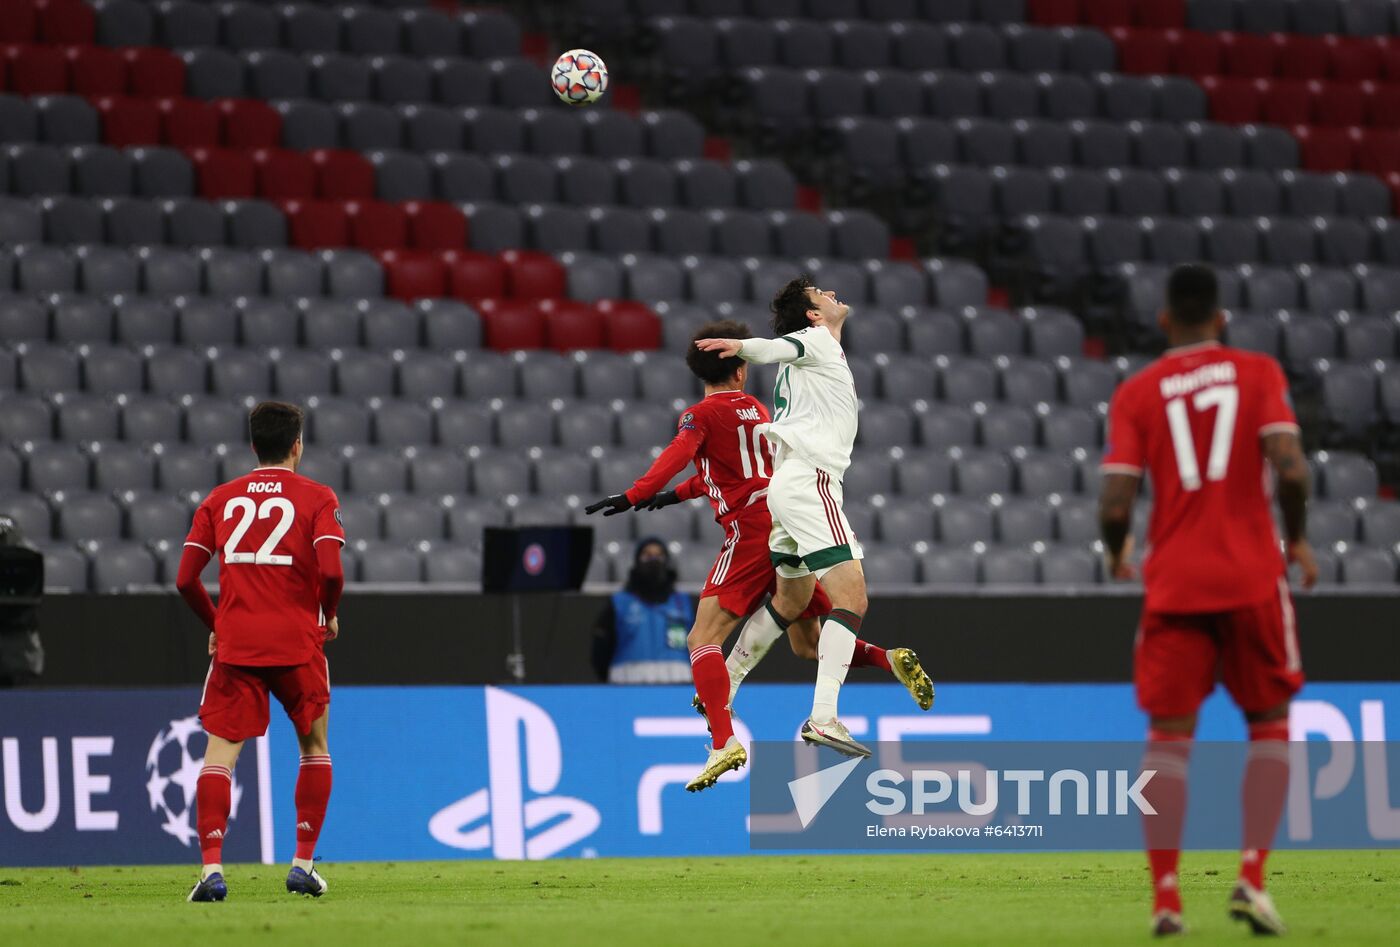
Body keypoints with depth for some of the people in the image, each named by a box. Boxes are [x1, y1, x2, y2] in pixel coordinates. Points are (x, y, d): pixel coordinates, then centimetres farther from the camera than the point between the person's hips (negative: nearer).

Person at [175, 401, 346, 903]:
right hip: (297, 643, -1)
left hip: (235, 642, 1)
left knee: (220, 753, 0)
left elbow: (186, 579, 4)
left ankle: (211, 867, -16)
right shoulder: (317, 497, 1)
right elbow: (330, 570, -13)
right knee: (314, 745, 18)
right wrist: (329, 616, 6)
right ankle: (303, 863, 13)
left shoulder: (220, 499, 10)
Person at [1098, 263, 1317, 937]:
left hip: (1173, 583, 0)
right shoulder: (1259, 373, 1)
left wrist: (1116, 552, 16)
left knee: (1169, 734, 5)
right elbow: (1291, 470, -12)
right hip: (1252, 577, 0)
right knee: (1270, 724, 13)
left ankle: (1165, 894, -7)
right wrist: (1298, 541, 5)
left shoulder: (1135, 394, 2)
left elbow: (1115, 505, -6)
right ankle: (1252, 875, -3)